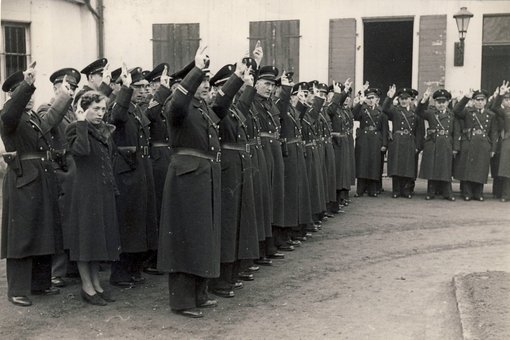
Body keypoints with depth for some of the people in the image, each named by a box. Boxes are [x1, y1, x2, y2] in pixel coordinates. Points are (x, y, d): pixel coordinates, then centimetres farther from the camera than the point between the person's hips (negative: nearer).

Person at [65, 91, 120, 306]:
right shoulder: (75, 129, -9)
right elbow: (81, 150, -30)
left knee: (100, 235, 11)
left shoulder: (105, 130, 13)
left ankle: (96, 283, 21)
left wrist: (114, 188, 16)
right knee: (86, 234, -1)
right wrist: (81, 123, -22)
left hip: (104, 191, 7)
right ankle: (87, 287, 7)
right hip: (86, 189, -7)